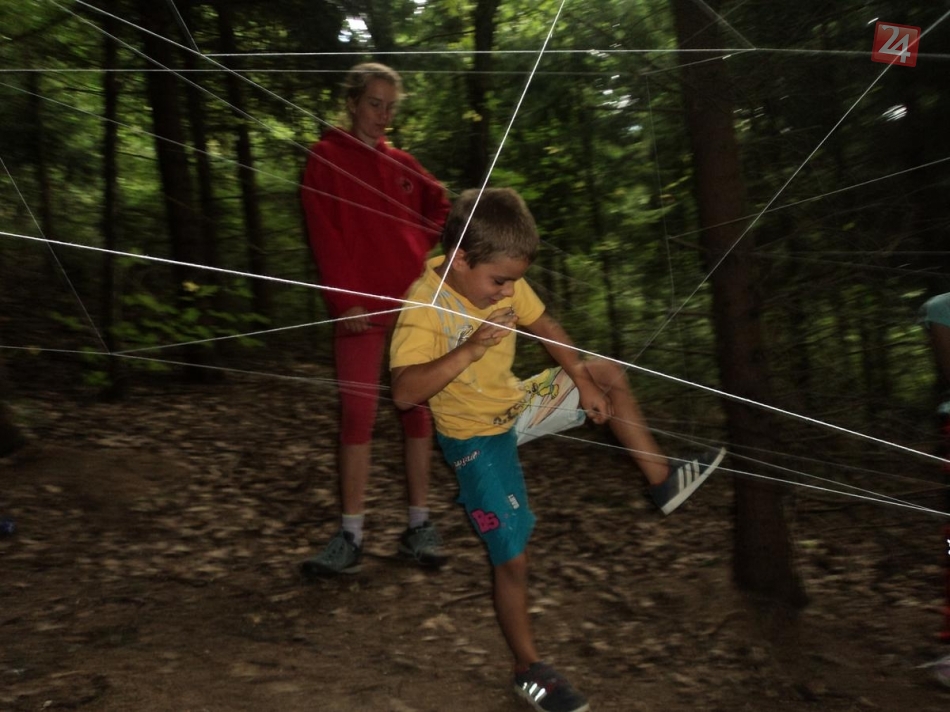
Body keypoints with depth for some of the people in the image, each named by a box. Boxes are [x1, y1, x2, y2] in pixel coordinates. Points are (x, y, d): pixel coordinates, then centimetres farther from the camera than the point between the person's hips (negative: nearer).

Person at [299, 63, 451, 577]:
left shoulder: (403, 164, 15)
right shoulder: (326, 158, 3)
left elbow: (439, 206, 29)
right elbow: (325, 235, -6)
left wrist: (423, 249, 12)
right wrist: (344, 298, -14)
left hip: (413, 303, 4)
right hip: (360, 307, -4)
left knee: (417, 411, 4)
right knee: (357, 414, -5)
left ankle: (418, 526, 12)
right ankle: (351, 536, 1)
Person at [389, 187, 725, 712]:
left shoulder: (503, 280, -10)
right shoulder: (425, 305, -30)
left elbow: (545, 327, 5)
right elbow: (404, 392, -40)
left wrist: (583, 382, -2)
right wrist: (469, 349, -48)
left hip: (518, 405, 7)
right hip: (476, 437, -7)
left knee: (608, 375, 13)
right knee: (513, 557, -5)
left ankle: (662, 480, 24)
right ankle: (529, 669, 16)